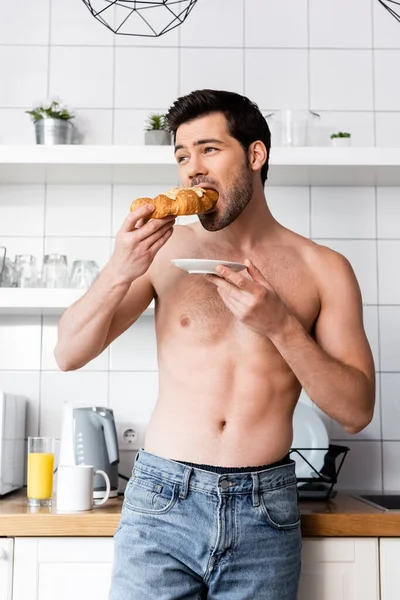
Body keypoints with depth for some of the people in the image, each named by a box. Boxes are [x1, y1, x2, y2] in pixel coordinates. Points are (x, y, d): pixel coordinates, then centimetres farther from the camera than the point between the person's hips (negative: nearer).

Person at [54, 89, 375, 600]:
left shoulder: (322, 269, 1)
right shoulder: (164, 249, 2)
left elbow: (357, 413, -2)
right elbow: (69, 354, 2)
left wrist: (281, 325, -15)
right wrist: (119, 272, -14)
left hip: (265, 516, 0)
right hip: (162, 501, 0)